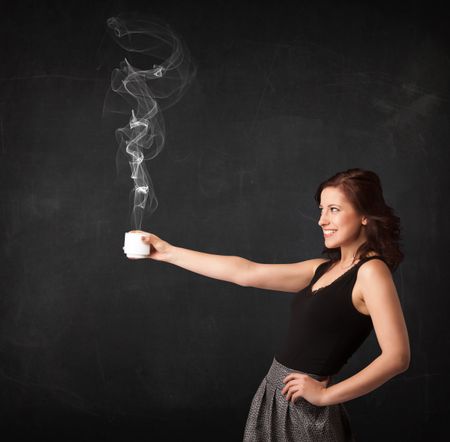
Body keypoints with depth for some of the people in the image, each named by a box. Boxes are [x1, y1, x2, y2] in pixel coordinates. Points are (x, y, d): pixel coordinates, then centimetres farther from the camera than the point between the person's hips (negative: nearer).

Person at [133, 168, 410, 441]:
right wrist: (169, 252, 9)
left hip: (304, 408, -7)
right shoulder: (323, 269, 8)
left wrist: (325, 395, -15)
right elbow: (245, 272, 8)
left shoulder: (371, 271, -13)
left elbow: (397, 357, -20)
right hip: (274, 396, 7)